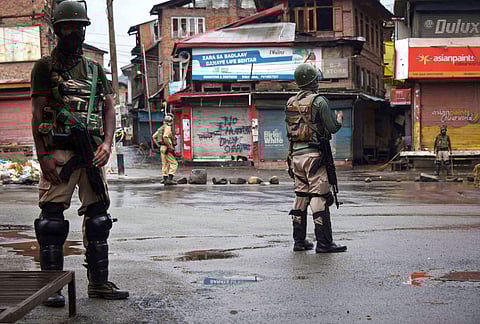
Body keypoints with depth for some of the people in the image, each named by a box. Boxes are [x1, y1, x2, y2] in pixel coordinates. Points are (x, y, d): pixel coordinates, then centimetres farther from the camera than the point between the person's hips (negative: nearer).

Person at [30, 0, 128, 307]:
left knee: (98, 218, 7)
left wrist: (107, 144, -4)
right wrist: (43, 156, -12)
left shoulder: (95, 69, 18)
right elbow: (37, 114, -2)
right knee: (52, 220, -4)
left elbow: (109, 109, 13)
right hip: (58, 152, -5)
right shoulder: (46, 67, 4)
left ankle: (99, 282, 16)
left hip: (92, 152, 5)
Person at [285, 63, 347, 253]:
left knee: (300, 196, 12)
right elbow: (333, 128, -11)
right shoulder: (318, 101, -10)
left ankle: (299, 240, 15)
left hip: (296, 154, 7)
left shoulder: (290, 103, 11)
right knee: (320, 198, -4)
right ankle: (324, 242, -4)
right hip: (314, 154, -7)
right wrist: (339, 118, 11)